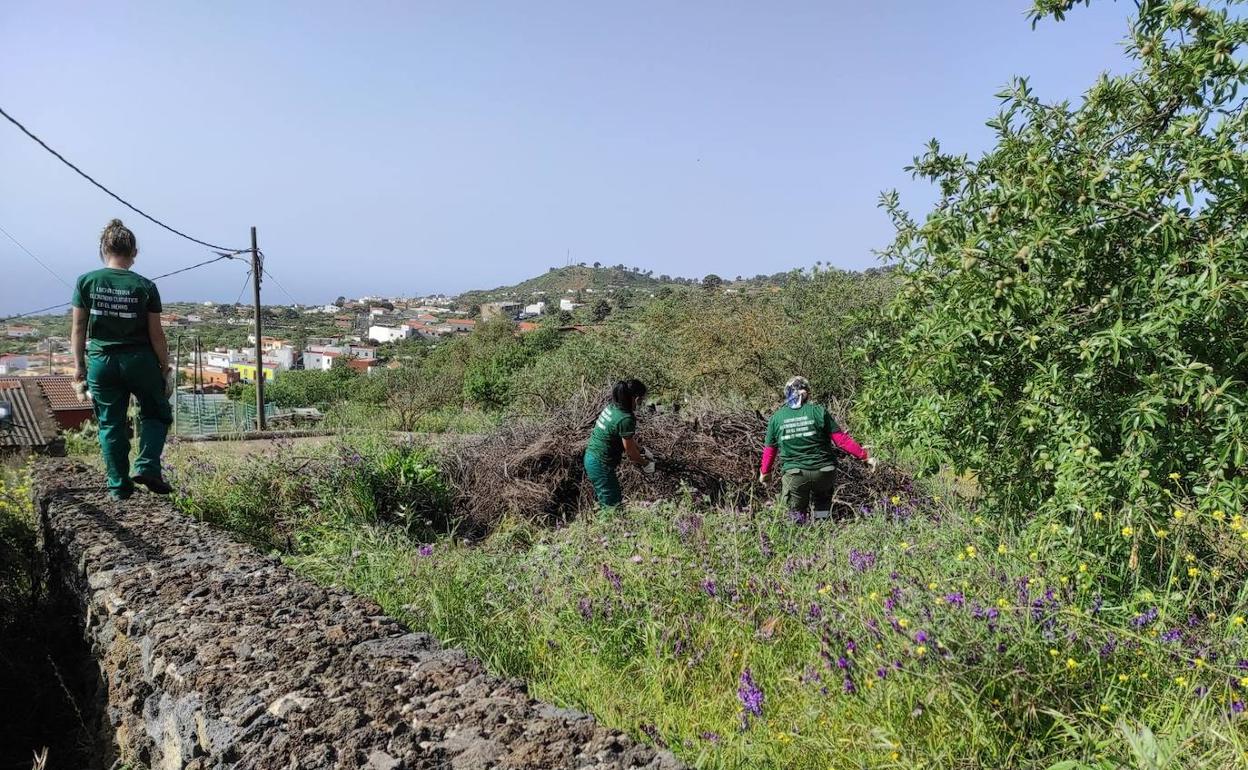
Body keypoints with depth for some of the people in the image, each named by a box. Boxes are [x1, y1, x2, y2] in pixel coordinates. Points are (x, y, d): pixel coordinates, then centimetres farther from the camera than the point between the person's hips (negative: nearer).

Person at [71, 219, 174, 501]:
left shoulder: (86, 282, -2)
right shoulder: (144, 287, -7)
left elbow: (78, 329, 2)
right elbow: (156, 335, -5)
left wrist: (79, 365, 11)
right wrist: (165, 370, 4)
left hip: (101, 362, 2)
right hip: (139, 361, -2)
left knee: (110, 424, 11)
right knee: (156, 414, 18)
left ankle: (118, 486, 16)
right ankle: (147, 467, 2)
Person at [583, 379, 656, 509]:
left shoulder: (611, 407, 1)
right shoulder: (626, 419, -25)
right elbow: (630, 451, -13)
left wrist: (641, 449, 22)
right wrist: (645, 463, 4)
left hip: (590, 458, 9)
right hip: (601, 465, -9)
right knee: (612, 505, 5)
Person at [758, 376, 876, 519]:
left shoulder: (776, 418, 2)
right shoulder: (819, 412, -2)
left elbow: (769, 449, 11)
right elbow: (841, 440, -3)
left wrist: (765, 472, 27)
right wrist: (864, 456, 6)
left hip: (794, 474, 0)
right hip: (824, 473, 1)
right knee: (822, 503, 26)